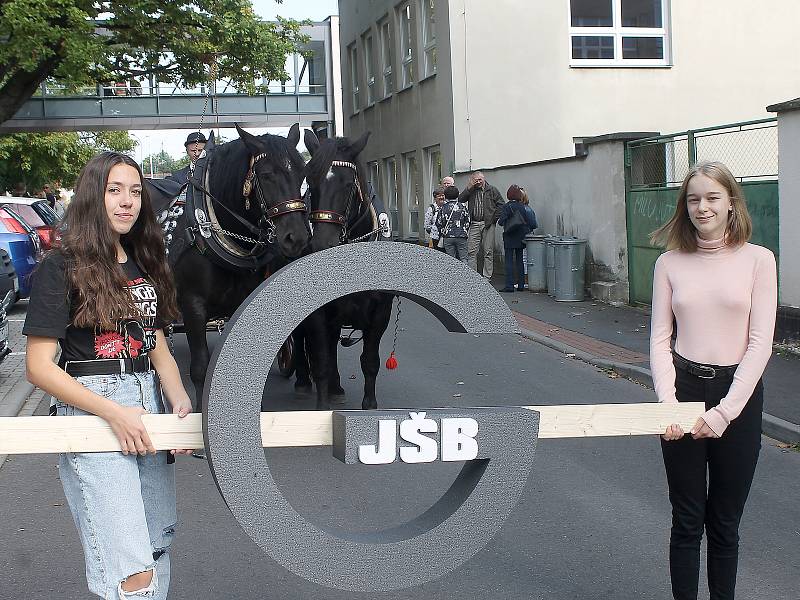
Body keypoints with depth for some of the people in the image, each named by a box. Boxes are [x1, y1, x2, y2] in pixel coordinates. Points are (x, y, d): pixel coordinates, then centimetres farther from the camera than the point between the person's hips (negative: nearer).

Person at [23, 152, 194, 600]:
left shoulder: (144, 265, 15)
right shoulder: (62, 268, -5)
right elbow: (39, 367, -9)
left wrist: (180, 401, -5)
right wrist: (114, 413, -18)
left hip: (147, 405, 7)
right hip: (90, 409, -7)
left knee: (158, 550, 13)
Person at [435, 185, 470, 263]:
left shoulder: (443, 208, 1)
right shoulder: (462, 207, 2)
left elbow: (439, 223, 2)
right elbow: (468, 221, 3)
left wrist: (442, 233, 17)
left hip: (447, 237, 0)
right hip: (461, 237, 0)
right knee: (464, 258, 0)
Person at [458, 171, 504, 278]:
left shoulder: (492, 190, 7)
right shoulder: (471, 191, 13)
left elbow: (500, 204, 3)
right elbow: (460, 200, 0)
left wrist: (494, 218, -5)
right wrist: (469, 187, -5)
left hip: (488, 224, -2)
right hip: (474, 224, 2)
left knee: (488, 252, 1)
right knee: (471, 252, -2)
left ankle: (487, 277, 6)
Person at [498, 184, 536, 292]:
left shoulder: (506, 206, -10)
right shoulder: (523, 206, 2)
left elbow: (502, 221, -15)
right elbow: (528, 221, 2)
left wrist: (499, 221, 7)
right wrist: (526, 231, 18)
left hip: (510, 238, -4)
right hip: (521, 238, 4)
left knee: (509, 262, -2)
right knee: (520, 261, 11)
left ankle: (509, 285, -6)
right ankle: (521, 285, 12)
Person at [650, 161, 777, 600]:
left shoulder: (757, 259, -3)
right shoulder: (670, 263, 2)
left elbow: (760, 343, -6)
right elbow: (660, 339, 1)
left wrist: (724, 411, -13)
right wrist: (668, 402, -14)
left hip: (738, 391, -1)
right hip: (683, 387, 1)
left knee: (725, 522, 9)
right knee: (687, 519, 8)